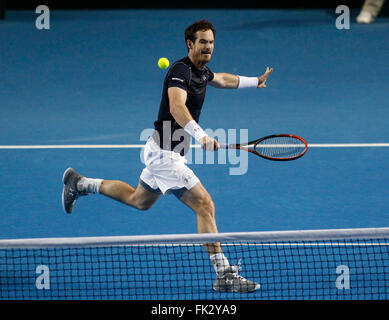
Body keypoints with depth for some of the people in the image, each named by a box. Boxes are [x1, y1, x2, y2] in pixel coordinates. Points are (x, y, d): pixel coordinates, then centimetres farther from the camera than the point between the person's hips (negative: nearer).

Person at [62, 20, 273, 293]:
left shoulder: (201, 71, 9)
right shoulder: (181, 71, -21)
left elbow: (220, 79, 35)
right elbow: (176, 107, -39)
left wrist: (255, 81, 42)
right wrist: (201, 136, -52)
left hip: (170, 154, 10)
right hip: (165, 154, -10)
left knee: (139, 200, 29)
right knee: (205, 205, -14)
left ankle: (79, 184, 40)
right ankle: (224, 275, -13)